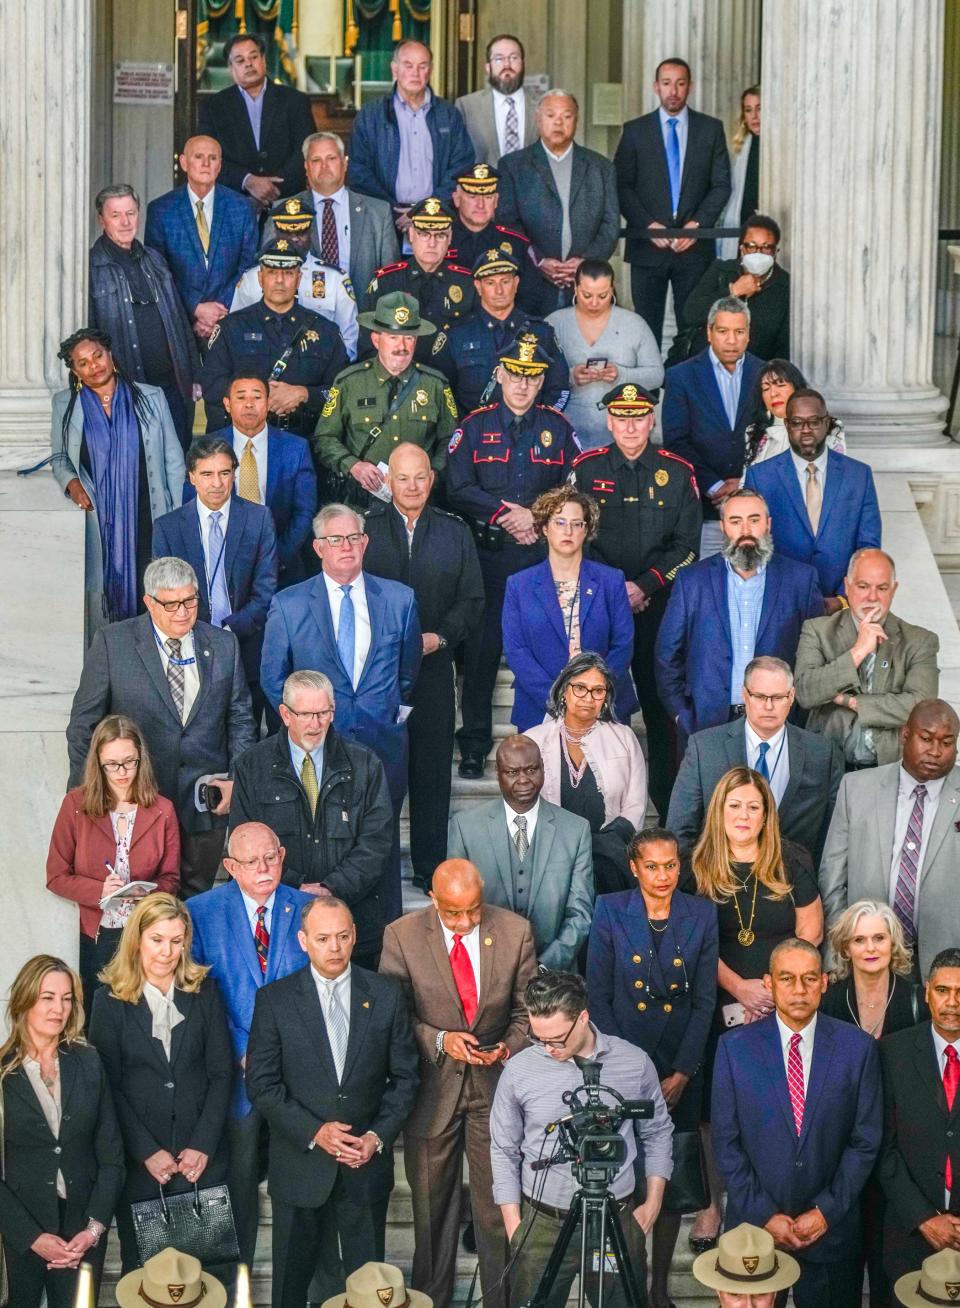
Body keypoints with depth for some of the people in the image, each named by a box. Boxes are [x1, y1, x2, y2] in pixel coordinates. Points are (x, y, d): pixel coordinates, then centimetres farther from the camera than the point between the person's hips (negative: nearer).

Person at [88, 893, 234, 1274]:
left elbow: (222, 1074, 2)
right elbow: (108, 1085, -3)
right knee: (142, 1268, 8)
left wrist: (203, 1145, -7)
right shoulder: (109, 1000, 0)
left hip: (202, 1157, 1)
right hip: (138, 1159, -1)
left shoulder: (205, 991, 5)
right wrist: (147, 1151, -10)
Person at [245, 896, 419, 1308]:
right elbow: (262, 1084, -6)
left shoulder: (386, 995, 1)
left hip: (368, 1162, 1)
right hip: (299, 1163, -1)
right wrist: (313, 1132, -16)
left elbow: (404, 1075, 4)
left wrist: (378, 1135, -8)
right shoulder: (274, 1000, -4)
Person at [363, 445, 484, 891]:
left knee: (432, 771, 4)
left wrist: (440, 636, -8)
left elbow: (472, 599, 8)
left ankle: (430, 870, 12)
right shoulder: (364, 529, 4)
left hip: (434, 666, 1)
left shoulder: (455, 532, 9)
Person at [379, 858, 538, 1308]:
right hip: (431, 1088, 0)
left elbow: (527, 1008, 3)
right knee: (431, 1207, 14)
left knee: (497, 1205, 5)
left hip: (495, 1085, 0)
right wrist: (439, 1040, -20)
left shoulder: (515, 931, -6)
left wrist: (509, 1045, -16)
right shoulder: (402, 936, -10)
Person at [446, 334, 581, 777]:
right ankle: (475, 741, 8)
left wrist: (535, 516, -9)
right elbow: (458, 488, -2)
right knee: (481, 646, 0)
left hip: (543, 555, 1)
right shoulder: (474, 426, 6)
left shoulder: (558, 428, 9)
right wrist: (503, 515, -11)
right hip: (487, 554, -1)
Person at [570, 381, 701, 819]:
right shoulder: (585, 469, 4)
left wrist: (643, 586, -8)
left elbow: (686, 546, 3)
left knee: (661, 701, 0)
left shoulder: (678, 472, 5)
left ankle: (667, 806, 6)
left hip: (658, 603, 0)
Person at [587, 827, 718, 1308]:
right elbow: (598, 997, -3)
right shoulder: (610, 912, -3)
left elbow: (705, 1001, 1)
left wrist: (680, 1074, -6)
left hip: (680, 1073, 1)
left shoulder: (701, 915, 1)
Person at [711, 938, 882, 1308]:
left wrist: (827, 1211, -8)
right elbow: (726, 1143, -3)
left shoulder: (857, 1047, -4)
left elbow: (865, 1141, -2)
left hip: (832, 1228, 0)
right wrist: (764, 1214, -8)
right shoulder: (735, 1048, -4)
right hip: (754, 1223, 0)